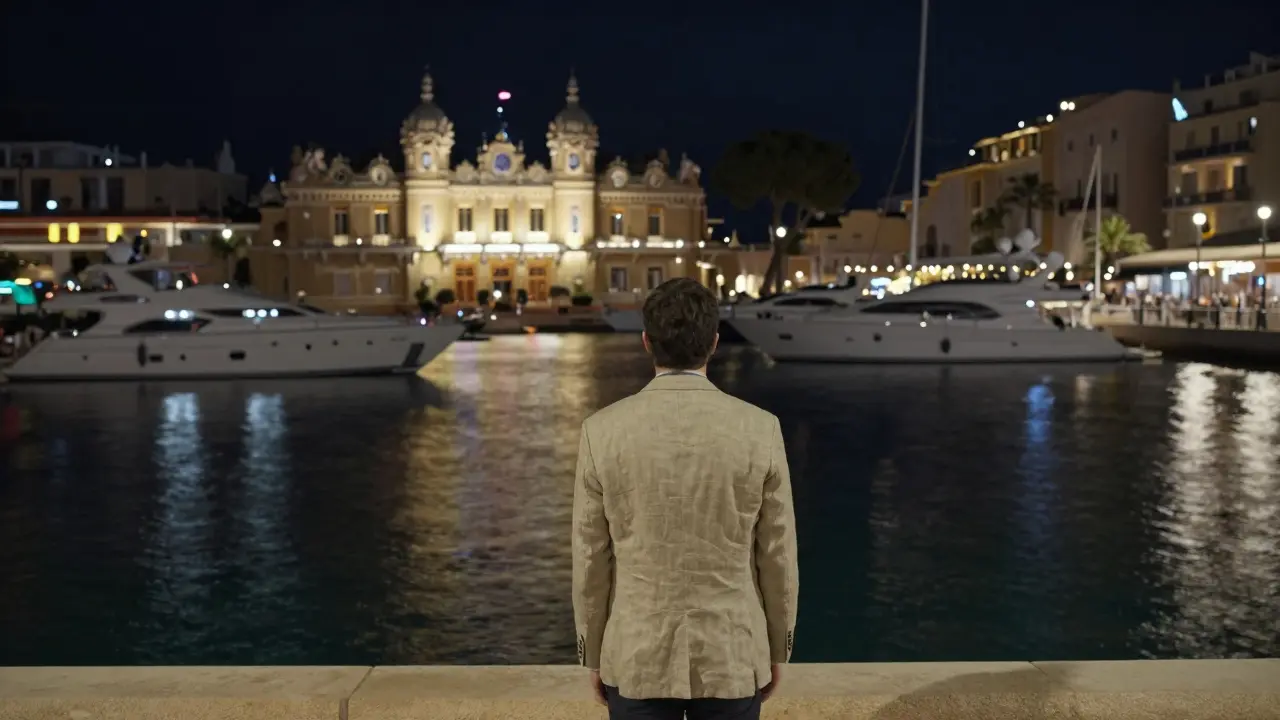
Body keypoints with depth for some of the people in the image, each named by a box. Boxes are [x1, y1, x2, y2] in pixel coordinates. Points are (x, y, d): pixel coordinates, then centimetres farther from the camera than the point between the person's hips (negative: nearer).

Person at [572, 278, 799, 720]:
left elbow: (591, 560, -5)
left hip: (637, 655, 0)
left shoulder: (603, 431, -12)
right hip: (731, 655, 0)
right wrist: (776, 651, 11)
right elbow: (778, 556, -4)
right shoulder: (760, 430, -11)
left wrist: (594, 657, 9)